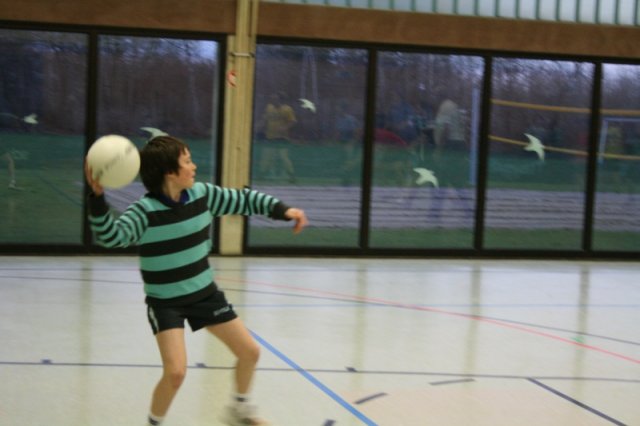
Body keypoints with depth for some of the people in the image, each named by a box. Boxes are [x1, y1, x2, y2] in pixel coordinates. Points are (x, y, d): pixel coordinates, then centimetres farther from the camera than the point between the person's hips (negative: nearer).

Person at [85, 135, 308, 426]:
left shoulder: (202, 194, -7)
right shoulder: (145, 211, -24)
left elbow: (243, 199, 6)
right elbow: (111, 236, -38)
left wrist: (282, 210, -2)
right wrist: (97, 197, -52)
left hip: (205, 293, 6)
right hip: (165, 303, -6)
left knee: (249, 351, 11)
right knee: (175, 372, -21)